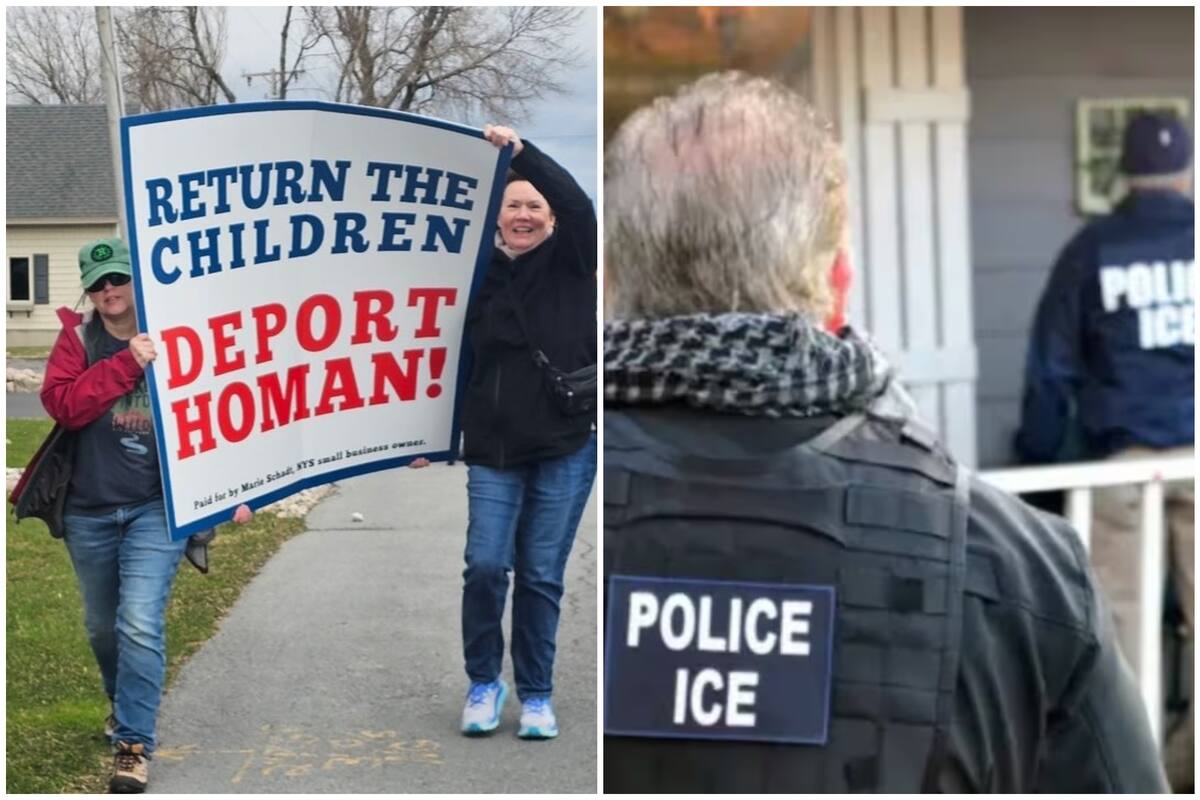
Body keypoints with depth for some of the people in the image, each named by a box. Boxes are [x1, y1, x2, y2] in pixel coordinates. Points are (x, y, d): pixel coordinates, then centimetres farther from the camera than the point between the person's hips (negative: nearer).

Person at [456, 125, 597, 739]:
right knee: (485, 565, -8)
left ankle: (536, 695, 17)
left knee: (542, 573, 3)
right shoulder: (480, 274, 7)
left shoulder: (570, 263, 2)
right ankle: (484, 682, 14)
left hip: (565, 447, -1)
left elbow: (579, 205, -18)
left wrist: (519, 150, -24)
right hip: (493, 449, 1)